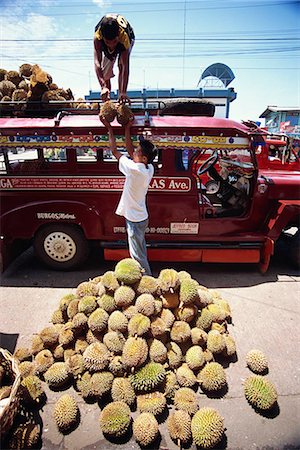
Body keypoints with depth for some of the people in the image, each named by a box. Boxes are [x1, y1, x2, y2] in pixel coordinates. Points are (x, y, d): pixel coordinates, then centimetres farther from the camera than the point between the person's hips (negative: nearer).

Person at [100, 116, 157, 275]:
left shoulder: (135, 169, -28)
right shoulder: (149, 168, -5)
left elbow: (114, 151, -15)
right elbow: (129, 149, 7)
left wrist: (109, 129, -5)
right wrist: (127, 128, 9)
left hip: (135, 220, -9)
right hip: (141, 217, 9)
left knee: (137, 255, 8)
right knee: (141, 251, 25)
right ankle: (145, 276, 43)